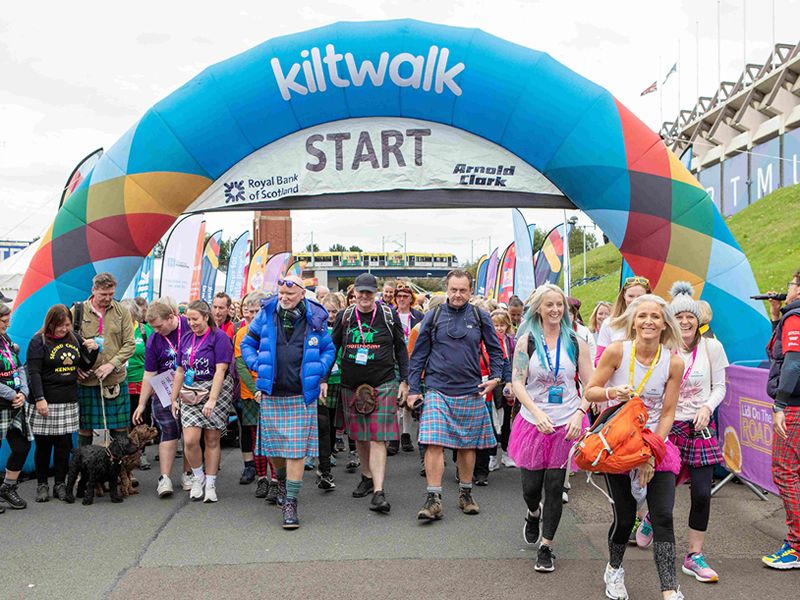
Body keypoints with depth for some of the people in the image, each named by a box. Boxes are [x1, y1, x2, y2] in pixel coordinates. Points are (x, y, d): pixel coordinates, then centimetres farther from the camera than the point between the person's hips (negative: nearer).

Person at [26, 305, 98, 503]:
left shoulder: (74, 339, 10)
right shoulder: (38, 342, -5)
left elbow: (85, 366, 18)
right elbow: (34, 373, -11)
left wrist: (93, 350, -1)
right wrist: (39, 399, -18)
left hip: (69, 401, 4)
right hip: (46, 401, -4)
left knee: (64, 443, 6)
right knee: (44, 444, 3)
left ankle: (60, 484, 15)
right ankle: (42, 484, 17)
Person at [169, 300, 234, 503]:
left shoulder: (219, 337, -7)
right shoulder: (186, 339, 11)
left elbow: (220, 370, -14)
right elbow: (180, 371, 17)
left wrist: (212, 399, -21)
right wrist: (174, 398, 15)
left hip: (216, 391, -4)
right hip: (191, 393, 4)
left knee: (212, 440, 3)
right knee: (190, 440, -8)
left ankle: (210, 484, 16)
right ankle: (198, 477, 16)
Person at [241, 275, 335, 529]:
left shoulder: (314, 319, 1)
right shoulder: (266, 314, 2)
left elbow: (329, 349, 12)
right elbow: (247, 343, 12)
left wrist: (317, 371, -3)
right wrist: (258, 366, -3)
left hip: (301, 396, -2)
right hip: (271, 394, 2)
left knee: (296, 449, -4)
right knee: (272, 445, 11)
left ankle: (290, 503, 4)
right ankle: (282, 479, 42)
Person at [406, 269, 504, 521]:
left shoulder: (480, 317, 5)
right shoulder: (433, 317, 3)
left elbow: (495, 350, 12)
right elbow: (419, 354, 6)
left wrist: (495, 377, -3)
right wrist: (413, 389, 2)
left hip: (471, 392, 1)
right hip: (437, 391, -1)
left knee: (468, 445, 9)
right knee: (434, 443, -10)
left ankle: (465, 494, 25)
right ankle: (433, 499, -5)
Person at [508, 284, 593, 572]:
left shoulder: (576, 342, 3)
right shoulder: (527, 340, -1)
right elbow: (518, 383, -7)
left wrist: (579, 413, -14)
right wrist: (537, 413, -21)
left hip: (567, 424, 0)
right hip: (533, 422, 0)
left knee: (555, 486, 1)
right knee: (531, 486, 7)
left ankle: (546, 547, 16)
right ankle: (534, 513, 43)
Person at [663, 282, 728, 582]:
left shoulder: (711, 347, -2)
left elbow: (719, 387, 4)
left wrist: (707, 407, -14)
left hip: (700, 427, 1)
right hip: (668, 425, -1)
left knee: (702, 493, -1)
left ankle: (694, 556, 14)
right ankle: (651, 517, 40)